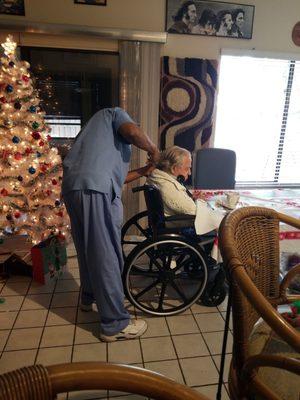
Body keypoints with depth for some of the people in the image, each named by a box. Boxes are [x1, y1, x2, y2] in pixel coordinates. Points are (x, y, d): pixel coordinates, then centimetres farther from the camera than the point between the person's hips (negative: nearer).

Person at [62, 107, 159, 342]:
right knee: (107, 256, -4)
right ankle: (115, 324, 6)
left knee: (89, 250, 23)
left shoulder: (100, 131, 37)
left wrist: (144, 171, 37)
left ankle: (89, 297, 42)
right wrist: (153, 150, 10)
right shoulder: (114, 113, 17)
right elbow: (134, 132, -8)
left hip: (73, 187, 10)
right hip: (94, 190, -9)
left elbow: (115, 175, 31)